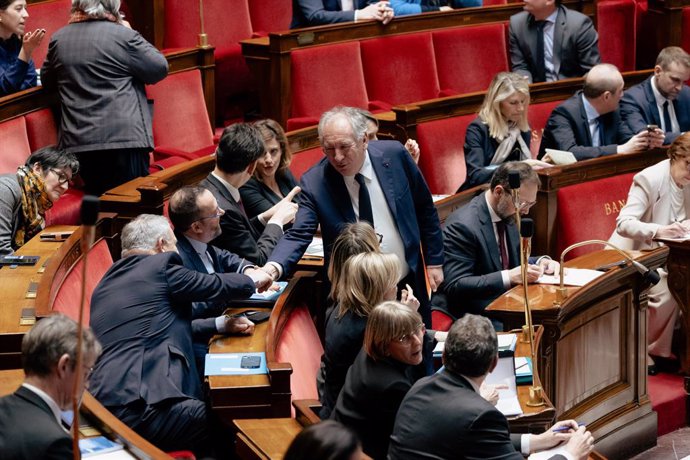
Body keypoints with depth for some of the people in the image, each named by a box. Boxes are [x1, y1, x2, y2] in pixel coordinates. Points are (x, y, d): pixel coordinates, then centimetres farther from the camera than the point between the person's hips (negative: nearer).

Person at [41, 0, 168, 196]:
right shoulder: (123, 35, -7)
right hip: (124, 136, -5)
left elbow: (47, 81, 20)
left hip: (78, 141, 5)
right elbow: (159, 69, 1)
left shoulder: (58, 39, 9)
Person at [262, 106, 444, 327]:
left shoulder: (394, 155, -9)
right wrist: (273, 267, -37)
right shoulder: (314, 183, -14)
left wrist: (434, 260, 4)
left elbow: (424, 210, 2)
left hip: (408, 284, 2)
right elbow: (299, 235, -17)